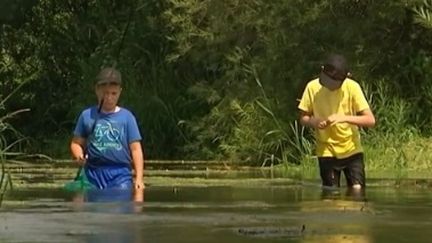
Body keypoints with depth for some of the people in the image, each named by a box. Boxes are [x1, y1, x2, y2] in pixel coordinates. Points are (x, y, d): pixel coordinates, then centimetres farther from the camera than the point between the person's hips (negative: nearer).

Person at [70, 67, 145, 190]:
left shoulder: (126, 117, 4)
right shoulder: (87, 116, 8)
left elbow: (135, 149, 2)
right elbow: (76, 143, 14)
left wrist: (139, 178, -8)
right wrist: (79, 156, -10)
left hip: (120, 175, -1)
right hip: (93, 174, 2)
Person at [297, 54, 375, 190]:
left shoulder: (352, 87, -14)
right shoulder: (312, 87, -10)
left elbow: (370, 120, -16)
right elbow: (303, 118, 1)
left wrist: (343, 118, -30)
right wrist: (314, 122, -23)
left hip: (351, 150, -1)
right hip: (326, 152, 1)